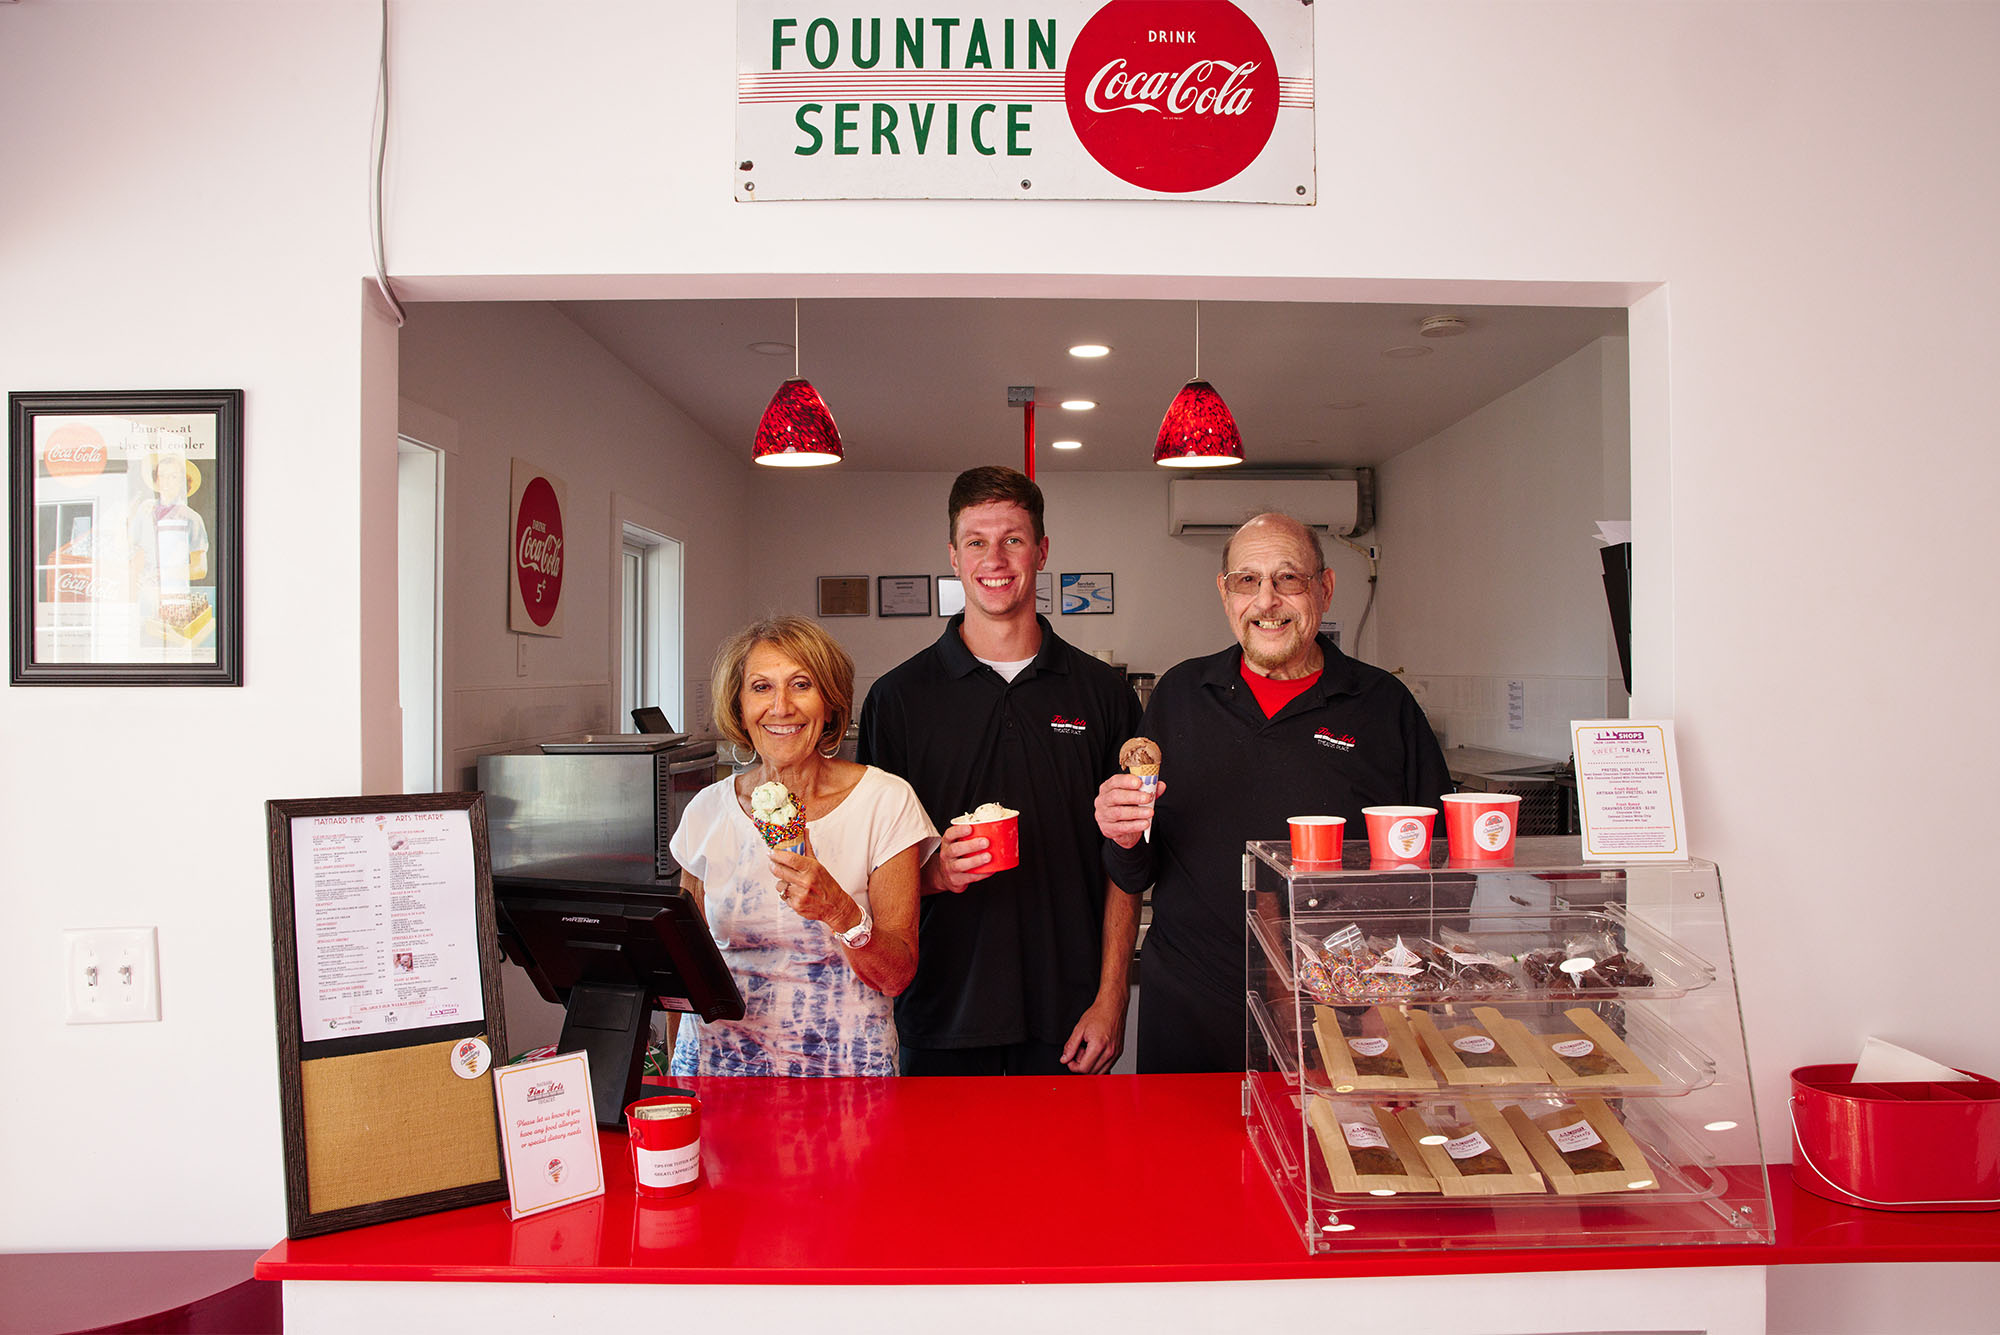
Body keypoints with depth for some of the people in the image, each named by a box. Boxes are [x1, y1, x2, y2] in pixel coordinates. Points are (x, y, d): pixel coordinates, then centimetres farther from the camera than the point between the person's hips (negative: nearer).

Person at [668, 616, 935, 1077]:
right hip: (718, 1058, 2)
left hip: (844, 1061, -2)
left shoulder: (886, 802, -5)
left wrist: (838, 909, -22)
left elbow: (897, 975, -5)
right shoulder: (708, 810, 3)